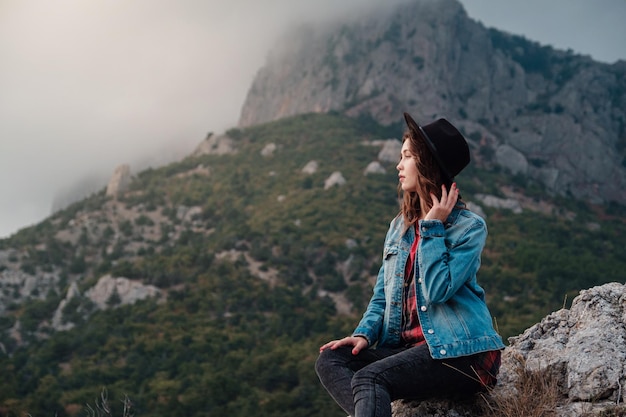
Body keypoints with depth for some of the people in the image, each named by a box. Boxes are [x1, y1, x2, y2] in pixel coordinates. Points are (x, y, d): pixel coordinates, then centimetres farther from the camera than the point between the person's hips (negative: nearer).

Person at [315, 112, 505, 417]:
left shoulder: (469, 227, -6)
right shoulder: (399, 226, 15)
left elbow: (437, 291, -19)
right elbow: (382, 296, 17)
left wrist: (433, 227, -12)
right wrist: (364, 334, -2)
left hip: (461, 354, -7)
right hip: (411, 346, 7)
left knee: (368, 378, -28)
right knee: (330, 360, -16)